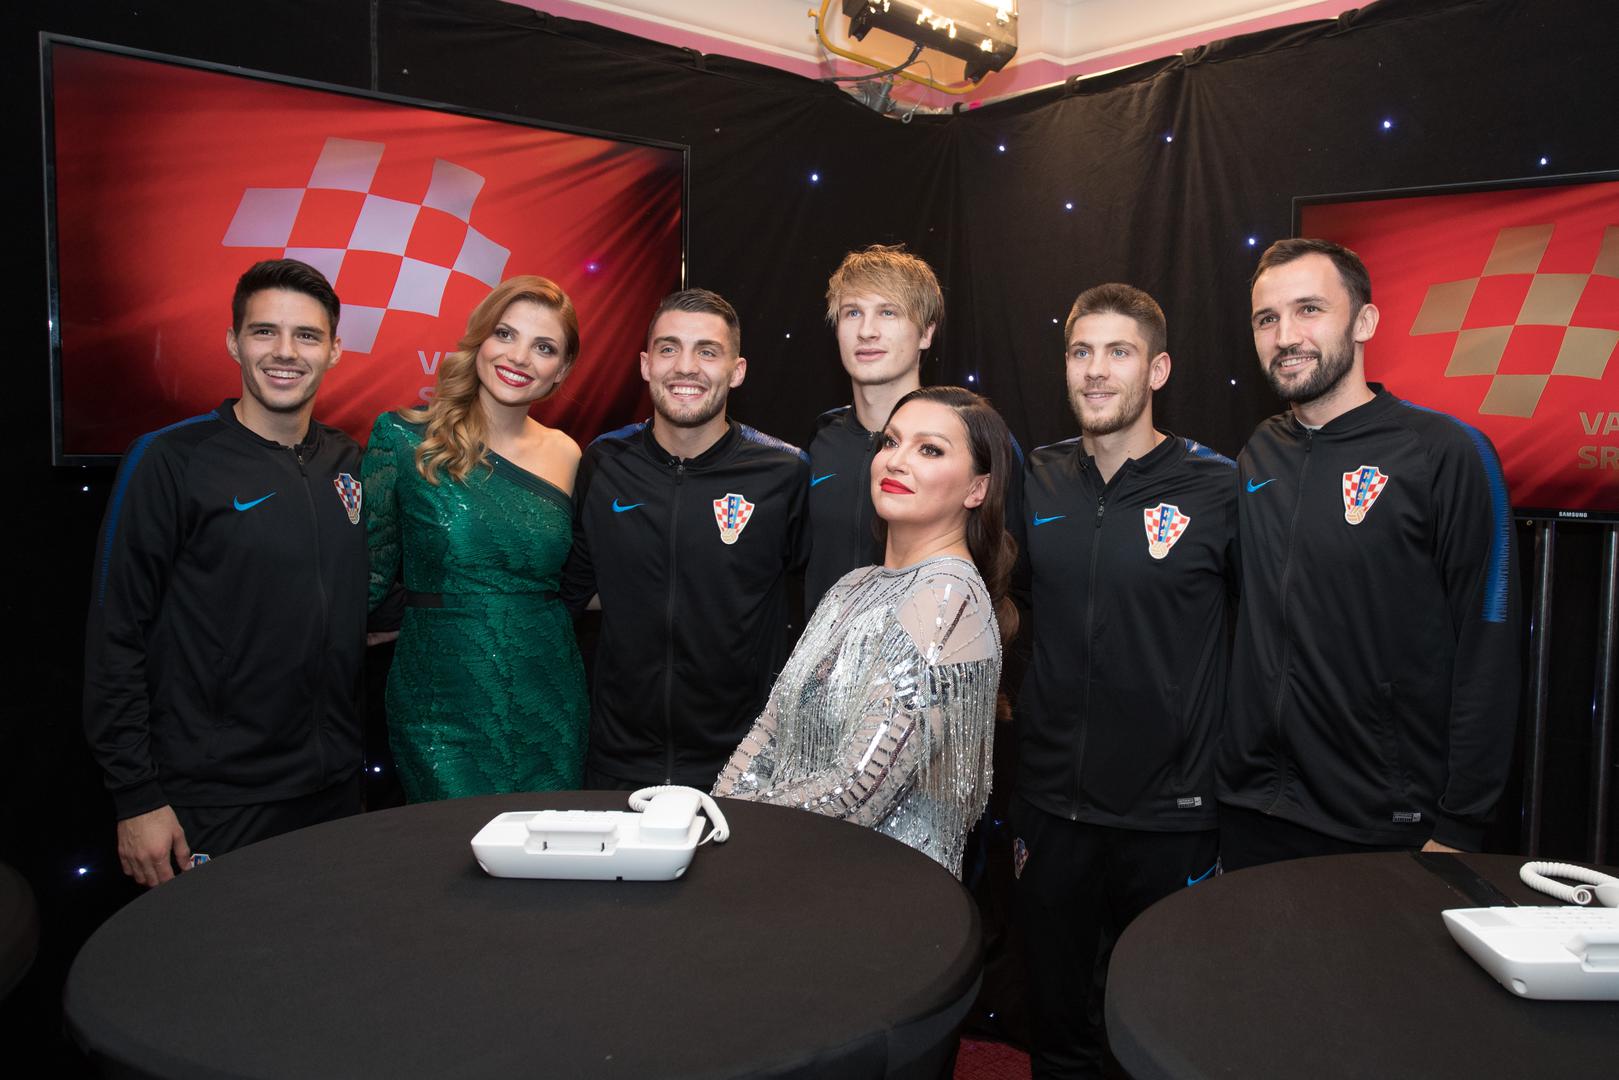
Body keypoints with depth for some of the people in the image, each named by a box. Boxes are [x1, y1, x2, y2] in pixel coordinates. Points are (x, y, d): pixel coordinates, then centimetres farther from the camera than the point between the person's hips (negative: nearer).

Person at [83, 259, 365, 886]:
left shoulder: (349, 463, 5)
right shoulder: (170, 460, -9)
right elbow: (115, 638, -10)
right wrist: (137, 797, -11)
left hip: (333, 789, 5)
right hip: (210, 807, -5)